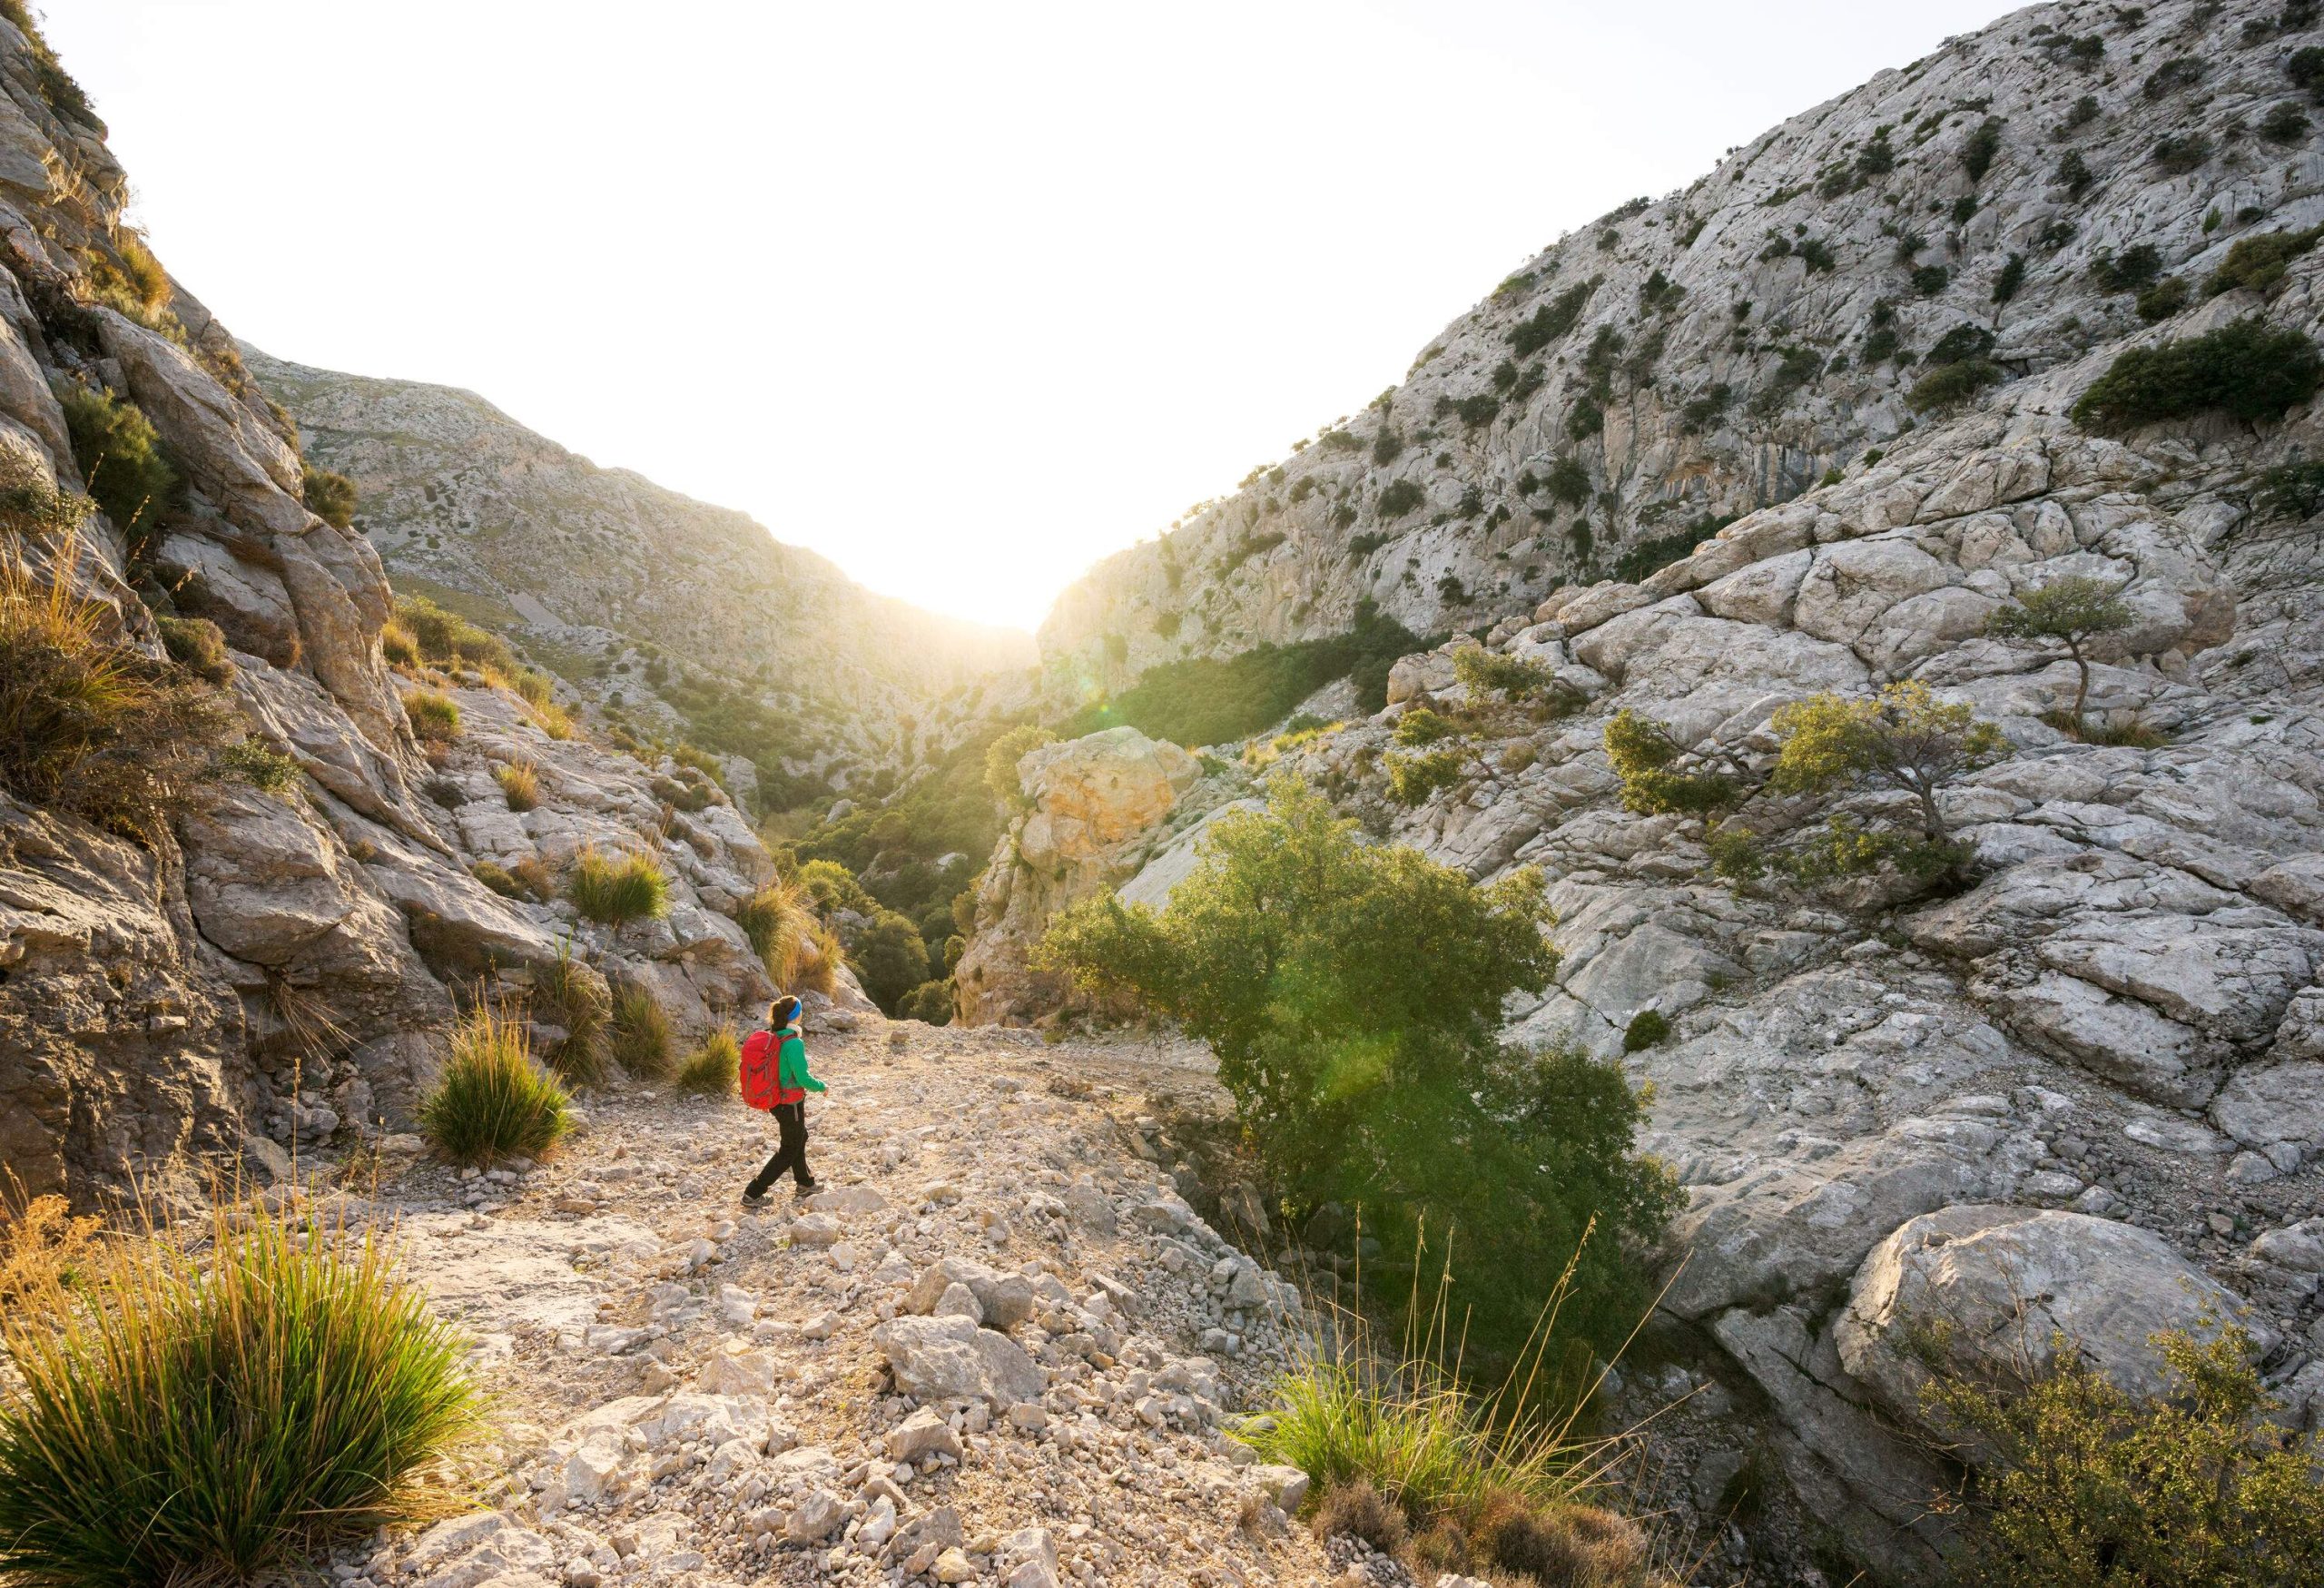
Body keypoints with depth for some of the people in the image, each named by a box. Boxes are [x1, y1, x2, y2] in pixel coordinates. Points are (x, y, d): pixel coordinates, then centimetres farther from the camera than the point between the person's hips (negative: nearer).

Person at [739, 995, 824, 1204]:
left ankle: (805, 1183, 42)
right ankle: (753, 1194, 9)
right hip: (791, 1104, -8)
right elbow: (803, 1078, -22)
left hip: (774, 1101, 8)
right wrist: (821, 1086, -3)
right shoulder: (794, 1043, -26)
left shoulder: (767, 1038, -3)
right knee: (789, 1151, 10)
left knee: (799, 1137, 28)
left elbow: (766, 1070, 6)